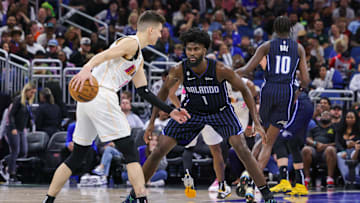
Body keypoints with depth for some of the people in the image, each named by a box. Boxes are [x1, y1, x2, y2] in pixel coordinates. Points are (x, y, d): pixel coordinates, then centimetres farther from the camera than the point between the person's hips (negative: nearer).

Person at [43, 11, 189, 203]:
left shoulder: (138, 57, 27)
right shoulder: (131, 43, -3)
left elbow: (143, 91, 31)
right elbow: (104, 55, -21)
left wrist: (170, 111, 31)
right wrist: (87, 69, -40)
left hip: (87, 100, 10)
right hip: (102, 97, -10)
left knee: (76, 157, 14)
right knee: (131, 153, -6)